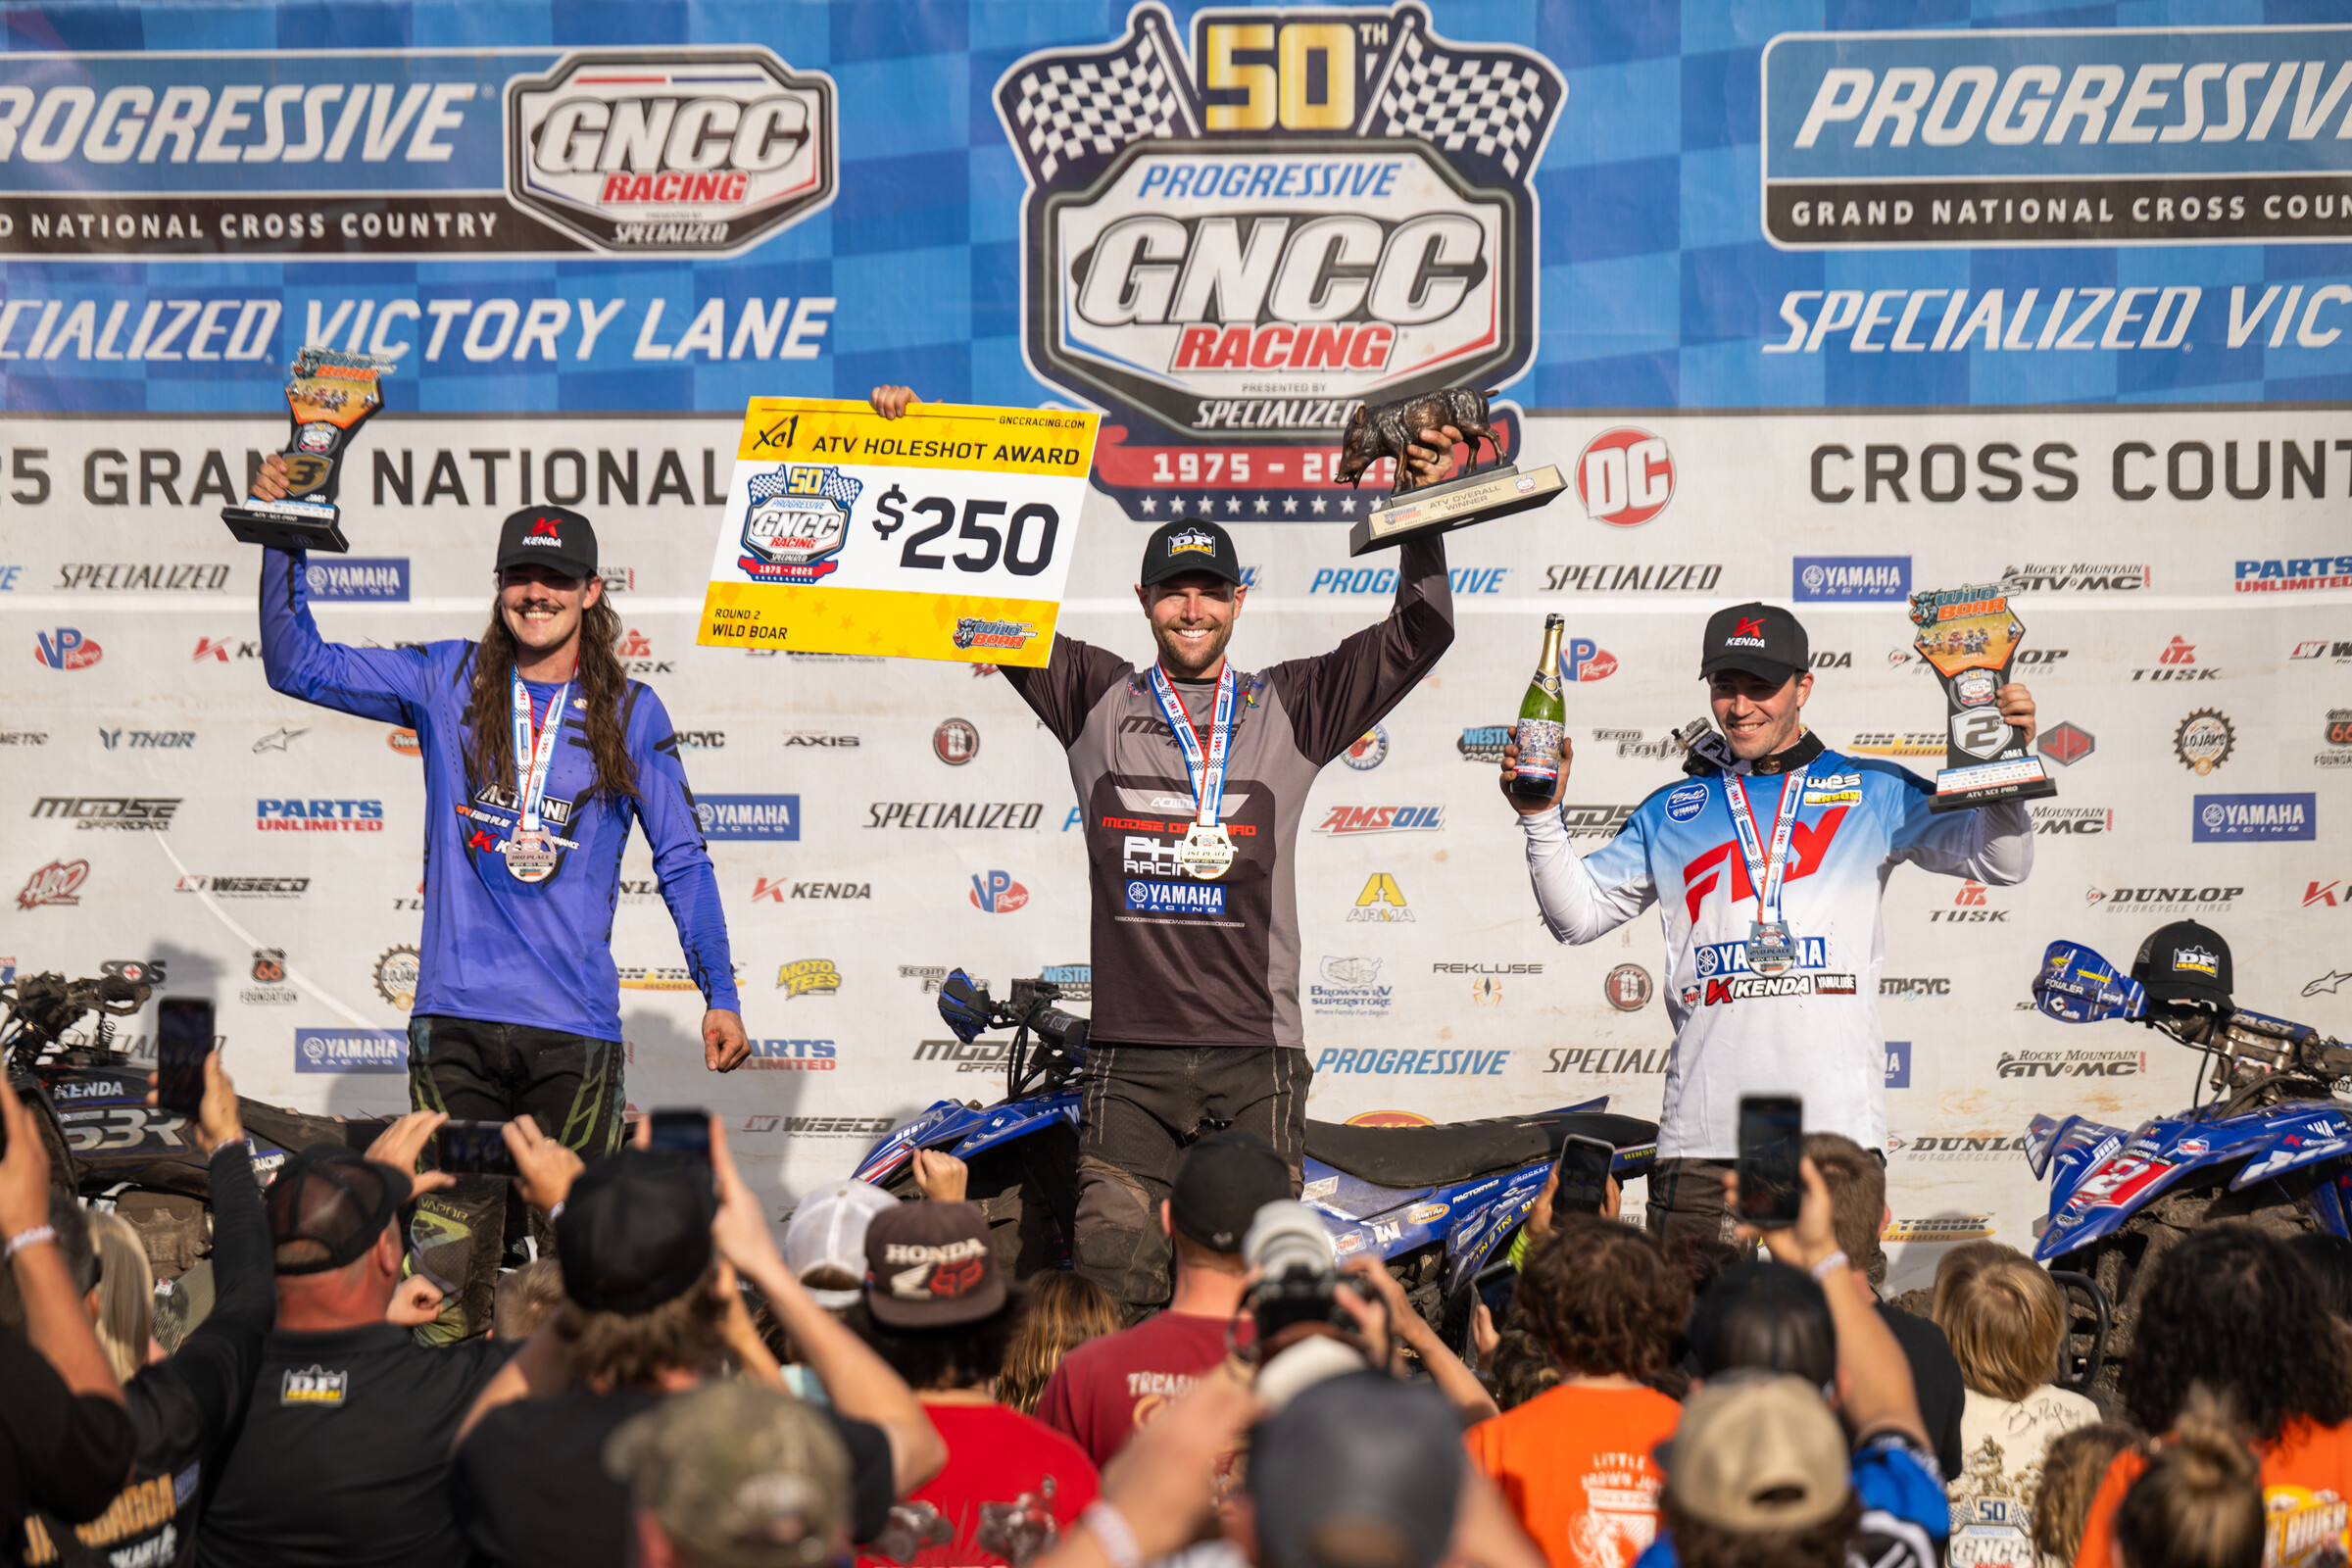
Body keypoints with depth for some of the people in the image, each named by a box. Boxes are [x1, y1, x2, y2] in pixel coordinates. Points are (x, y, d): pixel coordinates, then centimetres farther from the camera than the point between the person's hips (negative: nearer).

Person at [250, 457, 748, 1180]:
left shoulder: (632, 713, 7)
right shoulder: (447, 682, 9)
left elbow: (683, 861, 12)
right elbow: (299, 666, 9)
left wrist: (720, 997, 7)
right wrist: (282, 540, -3)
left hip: (575, 1028, -1)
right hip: (454, 1020, 1)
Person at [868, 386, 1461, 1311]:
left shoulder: (1291, 708, 12)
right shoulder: (1097, 700, 13)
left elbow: (1420, 631, 8)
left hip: (1257, 1059, 0)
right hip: (1128, 1055, 0)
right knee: (1112, 1288, -6)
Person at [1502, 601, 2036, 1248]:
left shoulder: (1873, 793, 12)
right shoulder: (1670, 812, 19)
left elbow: (2001, 860, 8)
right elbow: (1576, 913, 18)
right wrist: (1542, 817, 4)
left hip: (1838, 1121, -2)